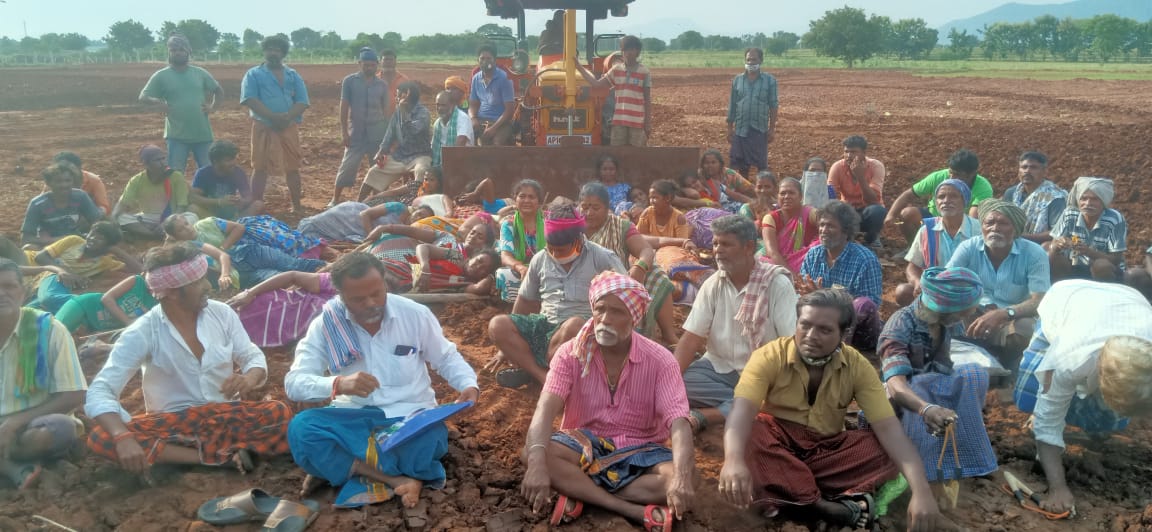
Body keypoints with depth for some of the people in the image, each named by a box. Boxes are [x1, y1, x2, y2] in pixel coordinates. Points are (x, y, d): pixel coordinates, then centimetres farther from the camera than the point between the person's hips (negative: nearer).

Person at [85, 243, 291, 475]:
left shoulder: (222, 313, -3)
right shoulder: (142, 334, -13)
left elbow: (252, 355, 5)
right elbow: (99, 392, -19)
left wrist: (250, 378, -22)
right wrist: (122, 437, -40)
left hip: (226, 416, 1)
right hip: (172, 424, -1)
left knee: (280, 414, -27)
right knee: (102, 438, -30)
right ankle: (225, 454, -32)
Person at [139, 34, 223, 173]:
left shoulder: (200, 73, 7)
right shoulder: (161, 75, 0)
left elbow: (219, 90, 19)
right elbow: (143, 96, 0)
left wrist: (213, 107, 3)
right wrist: (157, 102, -20)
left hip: (202, 134, 2)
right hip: (177, 135, -2)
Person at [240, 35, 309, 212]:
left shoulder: (293, 76, 12)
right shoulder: (254, 74, 4)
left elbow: (302, 102, 3)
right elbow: (250, 100, -9)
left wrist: (287, 117, -16)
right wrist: (273, 117, -20)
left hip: (289, 128, 3)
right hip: (264, 127, -3)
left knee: (292, 168, 8)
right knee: (260, 168, 0)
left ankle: (297, 206, 18)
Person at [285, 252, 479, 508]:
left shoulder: (416, 314, -4)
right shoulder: (325, 325, -6)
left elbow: (446, 358, 9)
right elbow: (294, 382, -13)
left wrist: (469, 385, -14)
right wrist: (338, 384, -34)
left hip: (409, 416, 0)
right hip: (352, 418, 1)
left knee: (432, 437, -36)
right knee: (300, 429, -30)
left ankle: (334, 467, -19)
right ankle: (397, 480, -28)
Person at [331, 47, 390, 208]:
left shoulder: (382, 85, 4)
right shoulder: (349, 81, -1)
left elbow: (386, 110, 7)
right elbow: (344, 107, -1)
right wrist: (344, 132, -7)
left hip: (377, 134, 2)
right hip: (356, 133, -2)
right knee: (347, 167, -3)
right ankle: (335, 200, 7)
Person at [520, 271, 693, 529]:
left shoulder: (660, 361, -13)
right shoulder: (571, 353, -11)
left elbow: (678, 422, -24)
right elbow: (546, 409, -25)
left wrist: (682, 477, -45)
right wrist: (538, 464, -45)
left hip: (639, 450, 0)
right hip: (584, 444, 0)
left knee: (683, 480, -31)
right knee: (531, 454, -31)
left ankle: (580, 494, -22)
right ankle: (635, 511, -29)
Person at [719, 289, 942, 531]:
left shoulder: (857, 366, -10)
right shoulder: (769, 356, -18)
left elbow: (889, 428, -18)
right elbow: (742, 410, -34)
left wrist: (921, 489, -34)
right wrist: (733, 460, -56)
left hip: (827, 449, 3)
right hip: (777, 444, -2)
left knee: (886, 449, -23)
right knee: (748, 432, -35)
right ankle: (822, 504, -35)